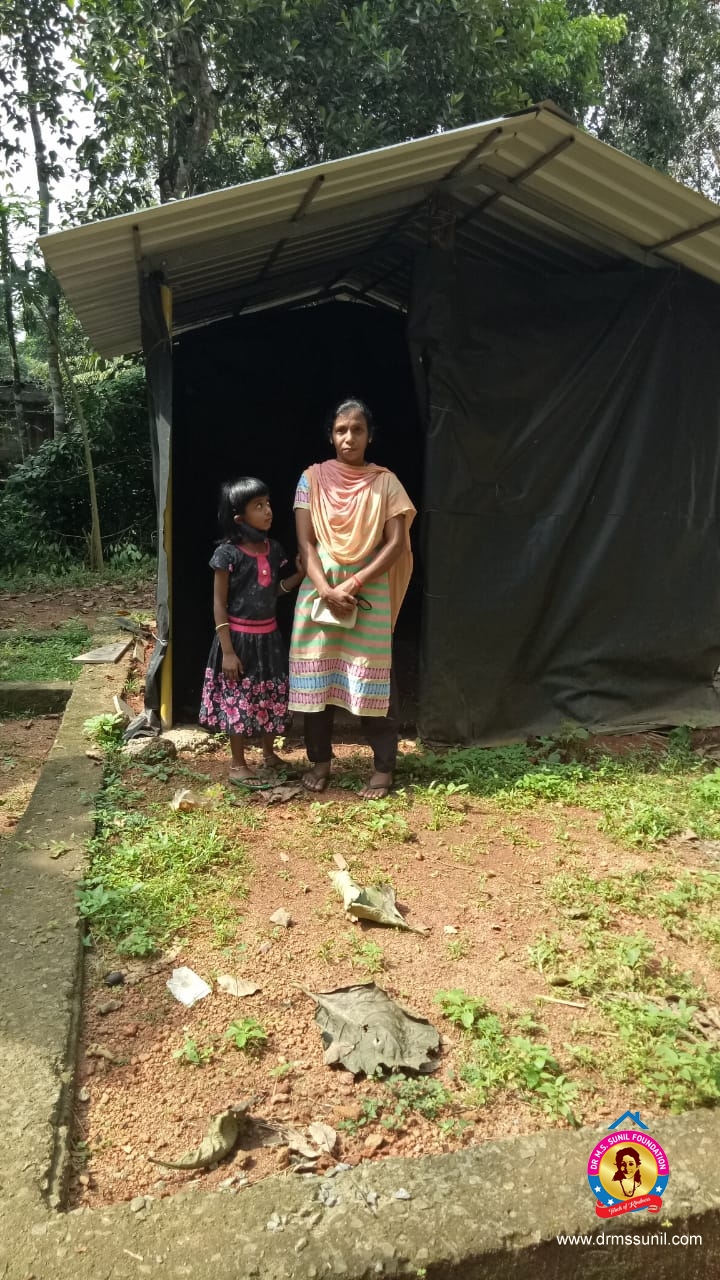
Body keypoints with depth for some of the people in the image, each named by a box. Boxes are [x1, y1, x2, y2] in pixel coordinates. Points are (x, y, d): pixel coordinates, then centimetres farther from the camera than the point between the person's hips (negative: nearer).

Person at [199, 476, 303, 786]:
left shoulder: (273, 549, 2)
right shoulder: (228, 553, -16)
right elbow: (219, 603, -14)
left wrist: (301, 574, -3)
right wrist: (227, 650, -17)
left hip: (268, 635, 6)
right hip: (239, 636, -6)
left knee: (272, 697, 16)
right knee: (238, 700, 5)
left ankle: (269, 754, 36)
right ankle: (238, 765, 20)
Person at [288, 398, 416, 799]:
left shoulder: (385, 481, 0)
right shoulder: (314, 478, 2)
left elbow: (396, 544, -7)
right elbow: (305, 542, -3)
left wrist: (353, 584, -16)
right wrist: (327, 590, -16)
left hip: (369, 591, -1)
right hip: (319, 589, 1)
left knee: (375, 678, 0)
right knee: (316, 675, 6)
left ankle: (384, 767, 11)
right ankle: (320, 761, 21)